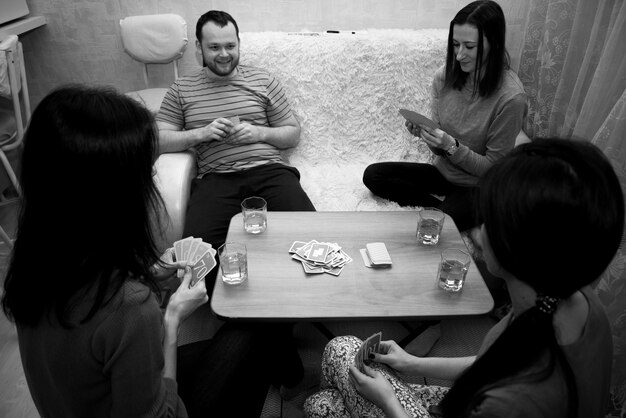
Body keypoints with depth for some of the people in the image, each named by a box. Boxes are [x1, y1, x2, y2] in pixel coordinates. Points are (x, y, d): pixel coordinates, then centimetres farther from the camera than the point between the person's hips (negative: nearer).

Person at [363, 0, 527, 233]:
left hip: (478, 187, -6)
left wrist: (452, 146, -29)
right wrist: (425, 134, -23)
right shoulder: (444, 76, -7)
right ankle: (441, 204, -6)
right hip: (443, 171, 6)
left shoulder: (511, 97, -23)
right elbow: (439, 148, 0)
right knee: (372, 175, -6)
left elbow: (492, 168, -15)